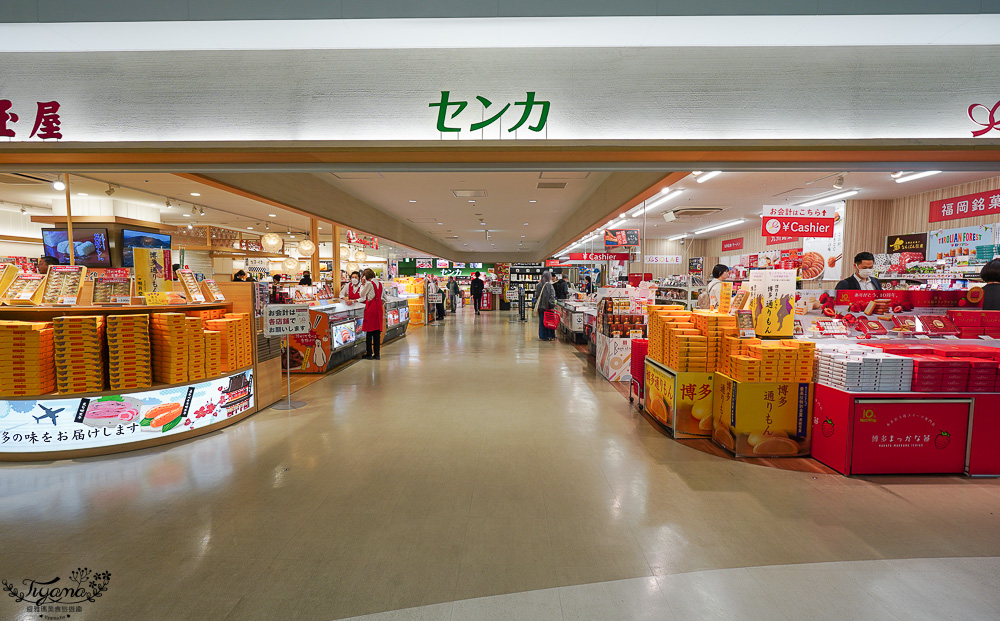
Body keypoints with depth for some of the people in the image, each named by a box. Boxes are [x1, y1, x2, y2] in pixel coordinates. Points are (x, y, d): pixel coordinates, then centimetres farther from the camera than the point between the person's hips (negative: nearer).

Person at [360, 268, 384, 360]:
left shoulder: (369, 284, -10)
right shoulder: (379, 284, 11)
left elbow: (362, 295, -1)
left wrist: (362, 285, 12)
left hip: (370, 309, -6)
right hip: (378, 308, 7)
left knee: (369, 332, 1)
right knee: (377, 332, 8)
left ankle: (369, 354, 5)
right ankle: (377, 354, 10)